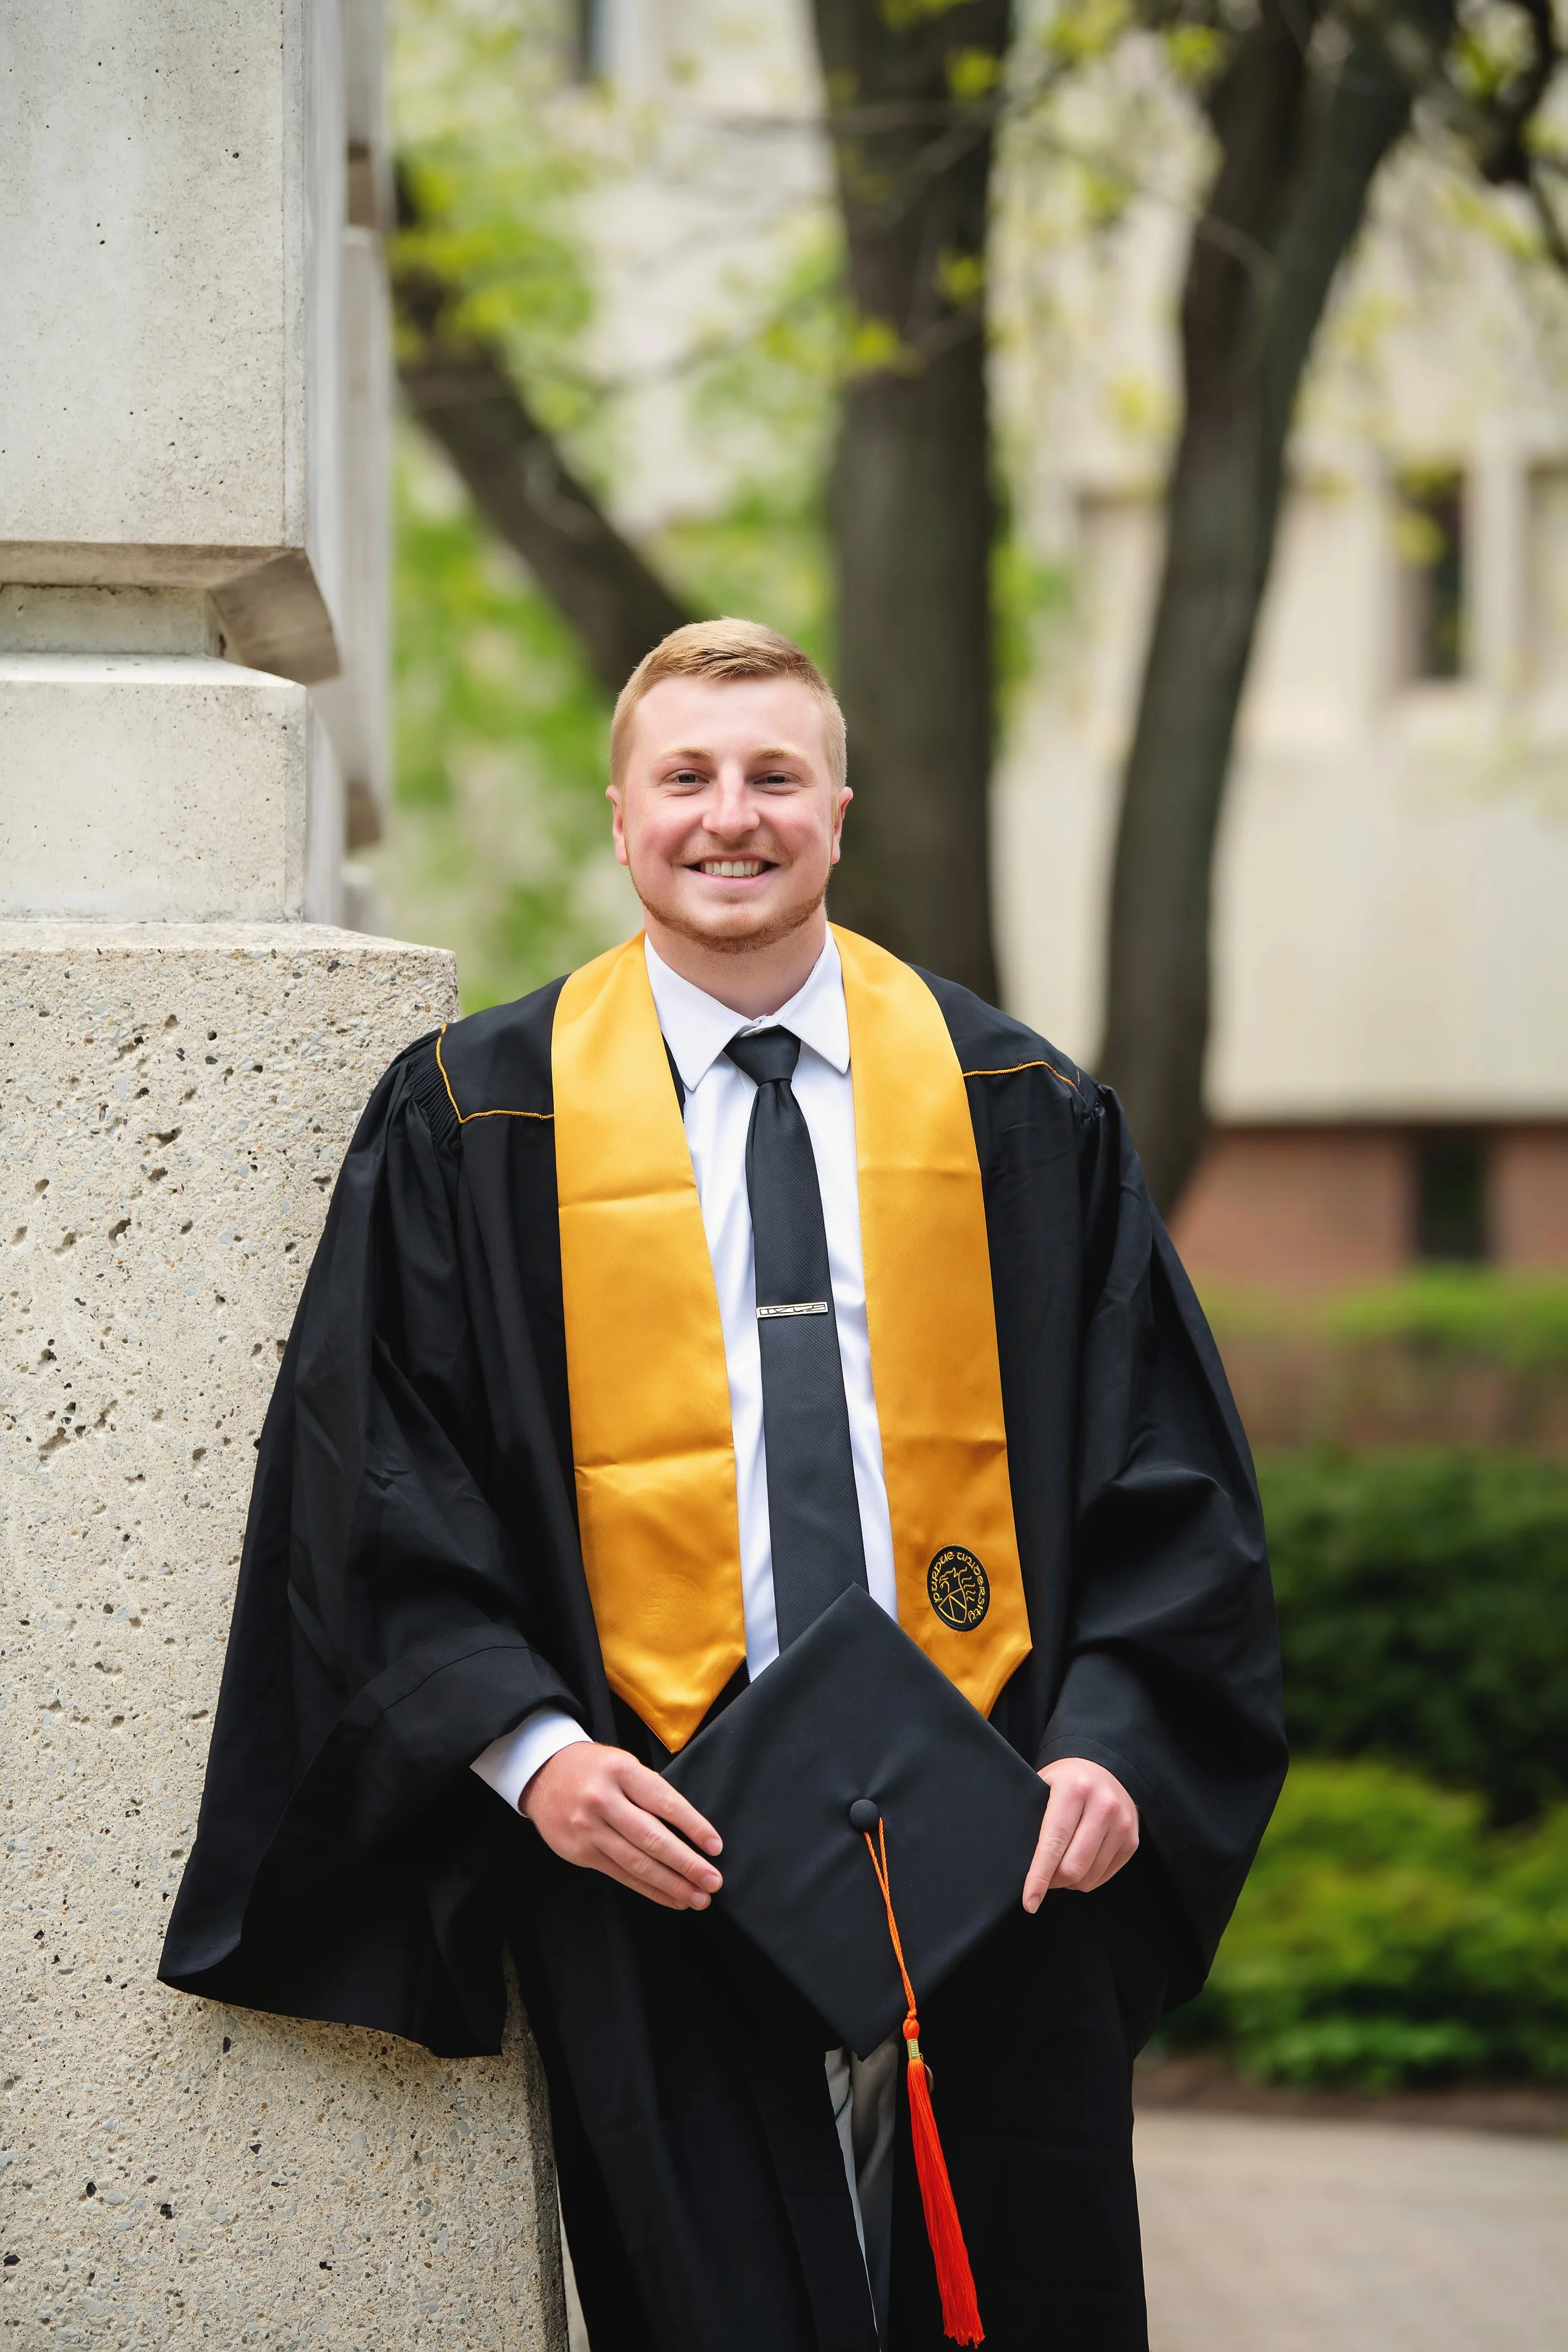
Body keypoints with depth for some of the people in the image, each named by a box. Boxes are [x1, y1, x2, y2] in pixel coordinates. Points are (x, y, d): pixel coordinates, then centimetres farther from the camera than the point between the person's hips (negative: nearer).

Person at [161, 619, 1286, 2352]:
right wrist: (527, 1744, -14)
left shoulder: (1016, 1108, 7)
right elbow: (378, 1487, 0)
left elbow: (1163, 1467, 6)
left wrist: (1113, 1746, -8)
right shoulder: (476, 1120, 3)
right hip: (650, 1846, -2)